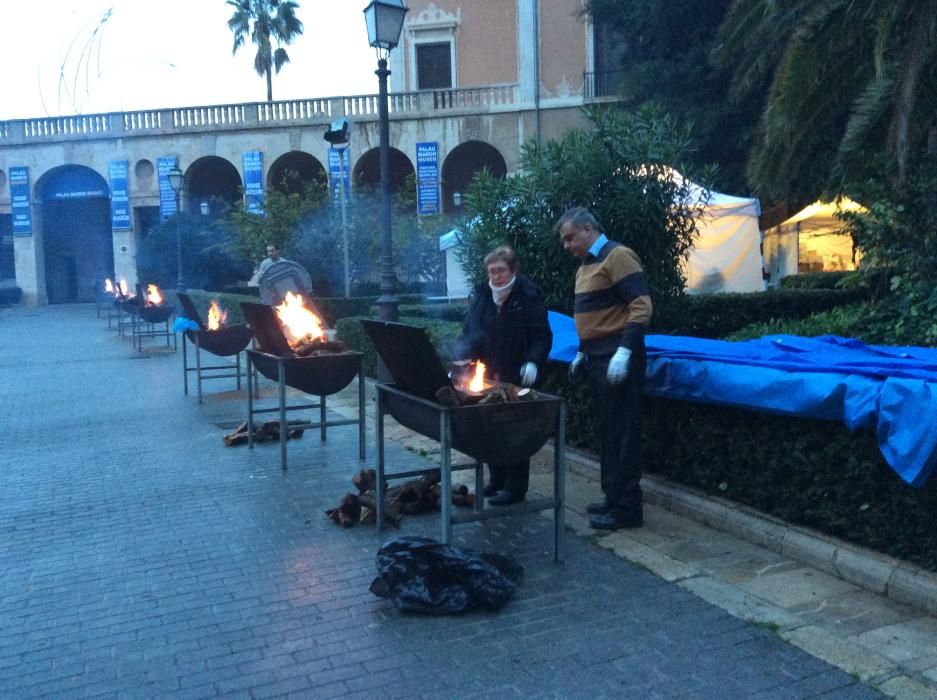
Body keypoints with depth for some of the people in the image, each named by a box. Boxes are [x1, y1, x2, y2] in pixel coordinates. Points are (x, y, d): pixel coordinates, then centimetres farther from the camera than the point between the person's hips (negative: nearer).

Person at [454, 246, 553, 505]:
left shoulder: (528, 296, -7)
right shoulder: (482, 296, 8)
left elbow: (542, 336, -9)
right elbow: (469, 332, 12)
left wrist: (533, 362, -24)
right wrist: (464, 358, -3)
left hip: (516, 377, -5)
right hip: (487, 376, 5)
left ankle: (515, 488, 8)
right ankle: (496, 480, 25)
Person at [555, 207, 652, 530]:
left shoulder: (617, 256, -11)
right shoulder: (586, 264, 17)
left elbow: (642, 306, -19)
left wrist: (624, 352, -25)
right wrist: (582, 353, 21)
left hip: (617, 357, -10)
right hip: (598, 357, 10)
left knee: (621, 432, -5)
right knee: (605, 430, 13)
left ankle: (627, 508, 2)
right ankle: (613, 498, 23)